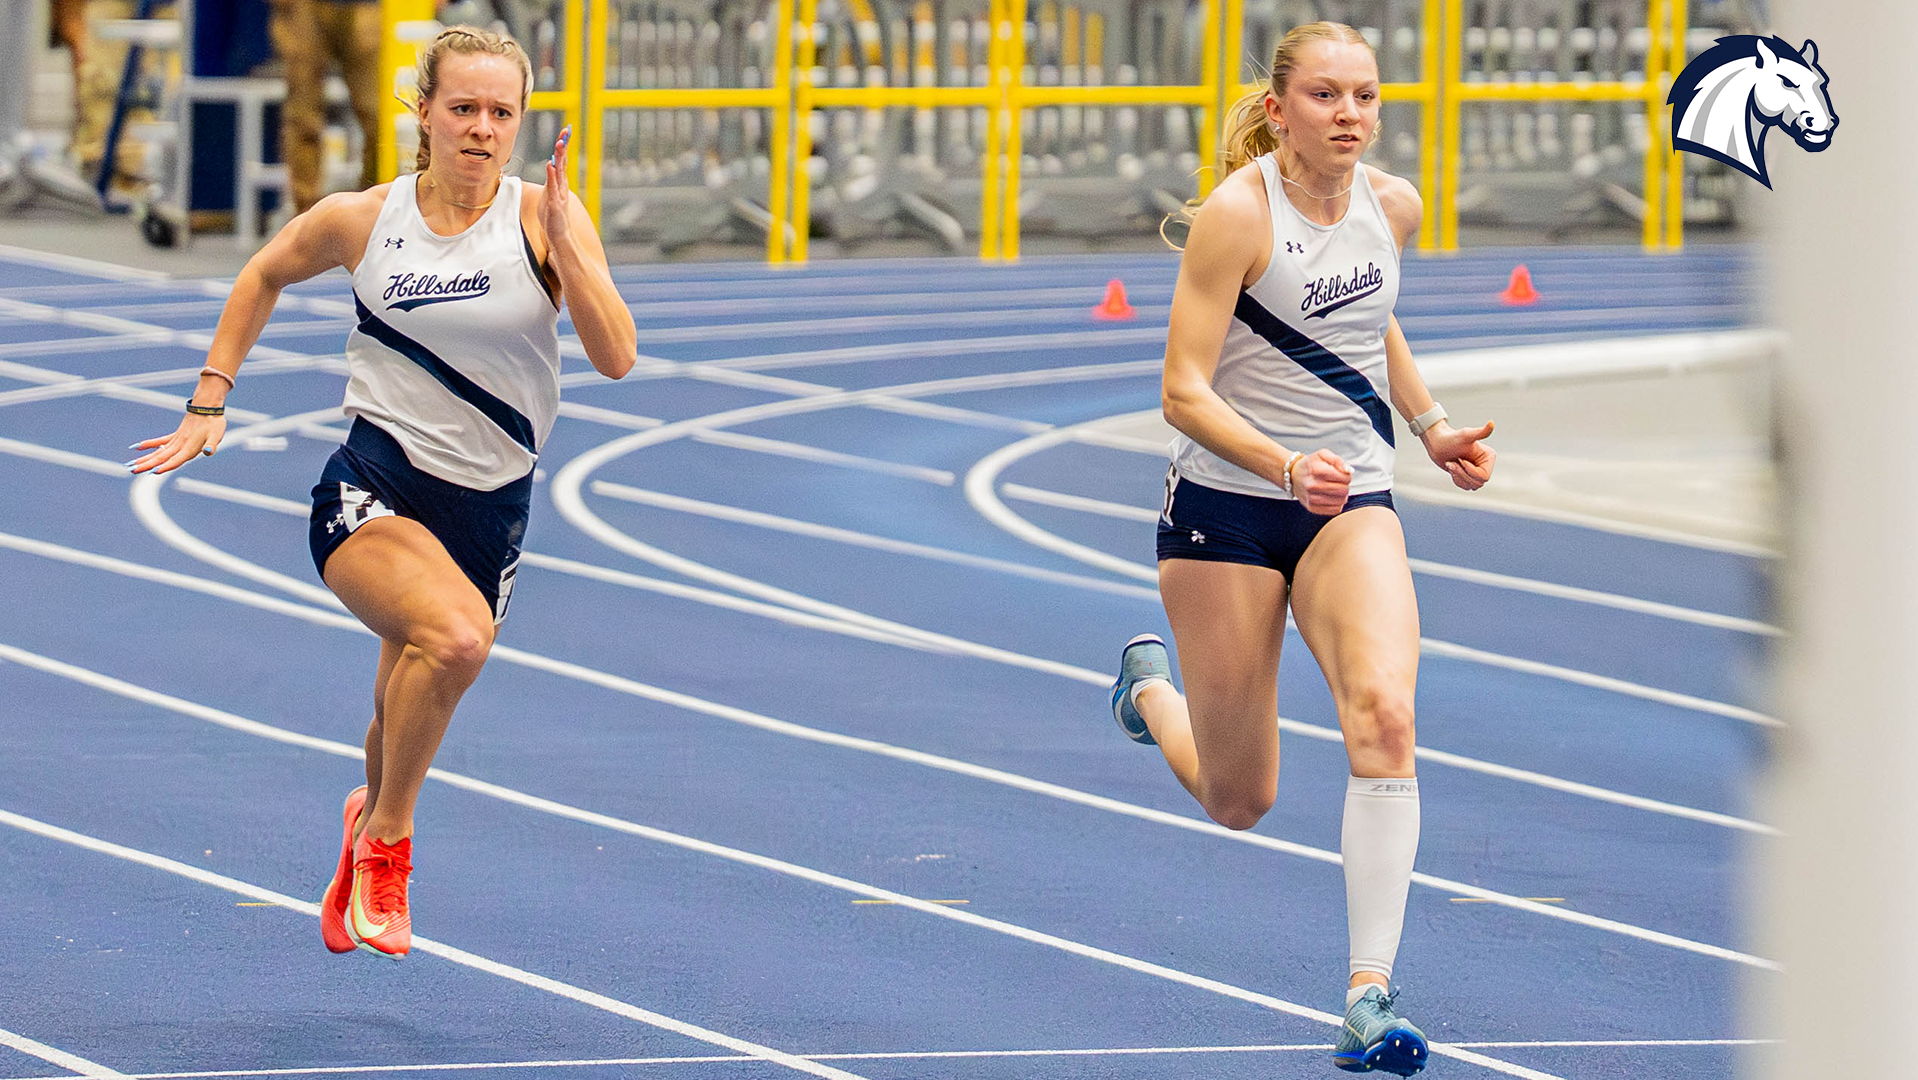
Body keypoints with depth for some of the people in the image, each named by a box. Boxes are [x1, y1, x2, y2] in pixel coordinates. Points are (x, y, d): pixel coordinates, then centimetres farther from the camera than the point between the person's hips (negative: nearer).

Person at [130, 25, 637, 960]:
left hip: (488, 510, 2)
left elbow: (615, 357, -15)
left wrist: (562, 237, -23)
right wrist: (208, 404, 15)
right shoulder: (361, 220, -2)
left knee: (409, 722, 15)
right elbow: (264, 277, 18)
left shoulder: (544, 218, -5)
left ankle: (370, 819, 52)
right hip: (371, 488, -2)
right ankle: (386, 840, -12)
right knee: (455, 635, -32)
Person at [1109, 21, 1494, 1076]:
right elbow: (1184, 392, -19)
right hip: (1226, 505, -3)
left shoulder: (1393, 206, 1)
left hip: (1351, 506, 3)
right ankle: (1149, 686, 45)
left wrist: (1430, 425, 11)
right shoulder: (1237, 214, -16)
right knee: (1237, 803, 8)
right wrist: (1286, 464, -33)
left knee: (1383, 714, -25)